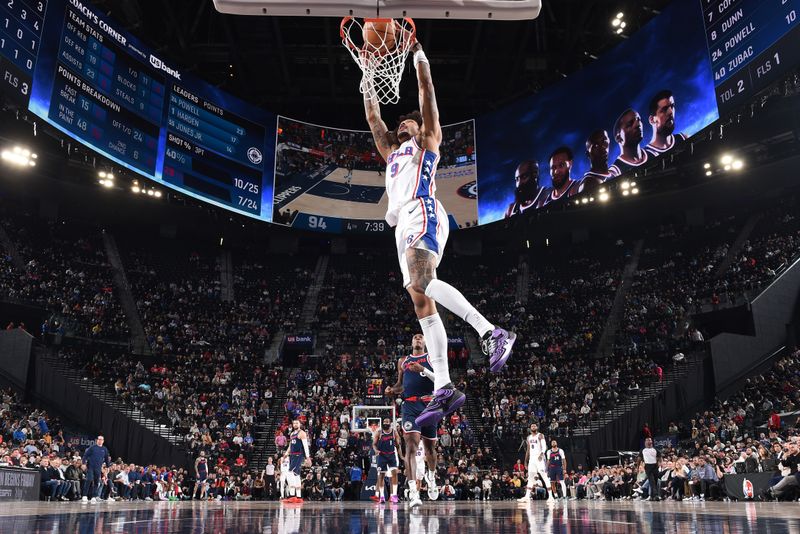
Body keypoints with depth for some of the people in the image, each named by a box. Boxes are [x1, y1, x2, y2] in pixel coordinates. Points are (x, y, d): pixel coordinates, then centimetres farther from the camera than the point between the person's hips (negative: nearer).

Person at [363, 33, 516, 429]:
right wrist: (368, 79, 47)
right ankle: (443, 390, -12)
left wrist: (419, 55, 24)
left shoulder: (427, 140, 21)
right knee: (422, 304, -5)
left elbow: (426, 90, 17)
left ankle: (491, 333, -34)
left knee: (421, 283, -32)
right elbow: (372, 116, 43)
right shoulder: (392, 152, 38)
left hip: (422, 215, -7)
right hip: (403, 226, 7)